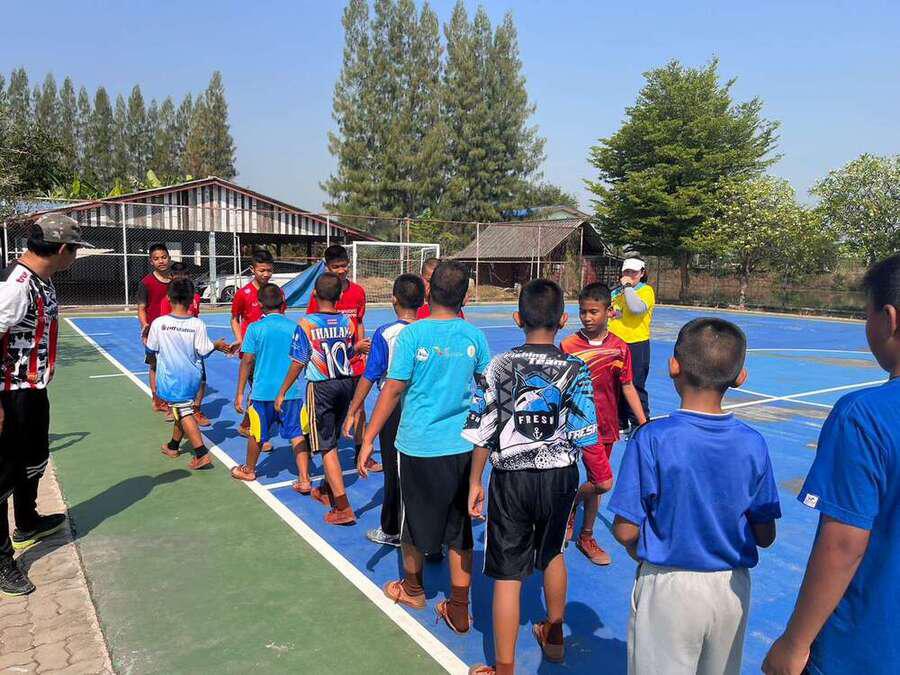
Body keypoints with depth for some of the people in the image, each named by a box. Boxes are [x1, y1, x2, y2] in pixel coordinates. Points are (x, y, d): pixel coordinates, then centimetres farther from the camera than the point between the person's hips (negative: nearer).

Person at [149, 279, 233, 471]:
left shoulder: (158, 323, -12)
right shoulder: (198, 324, -11)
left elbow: (152, 348, 1)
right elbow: (204, 350, -7)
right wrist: (216, 345, 13)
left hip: (170, 377, -3)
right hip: (192, 376, 3)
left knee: (184, 413, 0)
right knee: (184, 410, 21)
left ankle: (202, 455, -9)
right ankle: (173, 447, 39)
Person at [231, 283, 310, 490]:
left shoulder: (255, 328, -6)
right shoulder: (294, 326, 0)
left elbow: (247, 361, -5)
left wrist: (240, 393, 1)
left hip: (263, 391, -1)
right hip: (291, 391, 1)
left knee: (256, 434, 17)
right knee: (297, 435, 4)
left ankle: (249, 470, 37)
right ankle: (304, 479, -2)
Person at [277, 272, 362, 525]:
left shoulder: (307, 324, -14)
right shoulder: (348, 321, -2)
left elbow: (298, 364, -11)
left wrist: (282, 393, 0)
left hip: (321, 387, -5)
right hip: (346, 383, 5)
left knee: (327, 447, 0)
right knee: (332, 440, 22)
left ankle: (343, 508, -3)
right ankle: (328, 490, 39)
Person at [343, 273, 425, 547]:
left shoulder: (385, 333, -14)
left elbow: (369, 377, -13)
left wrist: (352, 412, -5)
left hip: (394, 409, -3)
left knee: (395, 471, 9)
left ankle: (392, 531, 23)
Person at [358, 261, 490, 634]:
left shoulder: (412, 334, -11)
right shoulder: (474, 336, -2)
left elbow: (392, 390, -11)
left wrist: (368, 440, -4)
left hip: (418, 445, -2)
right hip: (461, 446, 2)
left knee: (415, 520, 18)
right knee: (459, 530, 12)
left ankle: (412, 588, 40)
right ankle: (459, 610, 20)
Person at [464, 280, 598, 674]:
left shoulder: (499, 366, -7)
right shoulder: (575, 369, -7)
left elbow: (482, 432, -5)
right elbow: (585, 437, -8)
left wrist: (475, 483, 5)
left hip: (511, 478, -2)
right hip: (559, 477, 2)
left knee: (508, 575, 7)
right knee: (552, 553, 27)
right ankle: (553, 637, 49)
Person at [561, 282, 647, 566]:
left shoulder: (619, 347, -1)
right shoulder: (568, 346, -11)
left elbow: (627, 387, 5)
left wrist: (644, 424, 2)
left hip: (608, 426, 4)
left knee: (595, 482, 16)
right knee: (604, 482, -11)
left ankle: (586, 537, 34)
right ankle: (571, 503, 20)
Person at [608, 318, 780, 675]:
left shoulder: (652, 438, -20)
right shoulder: (753, 444, -9)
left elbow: (625, 531, -16)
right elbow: (765, 536, -1)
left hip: (668, 588, -3)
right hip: (733, 588, 4)